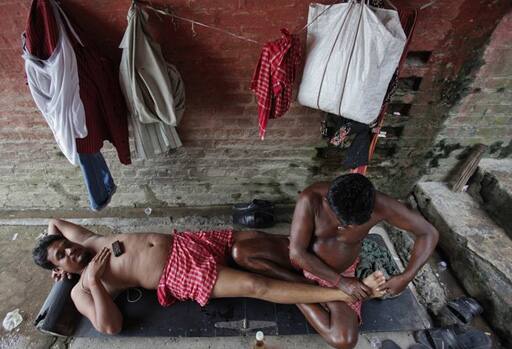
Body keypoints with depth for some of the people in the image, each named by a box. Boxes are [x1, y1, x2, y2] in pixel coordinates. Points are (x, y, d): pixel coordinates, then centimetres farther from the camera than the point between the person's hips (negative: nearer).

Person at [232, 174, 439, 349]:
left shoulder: (380, 205, -28)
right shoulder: (311, 198, -33)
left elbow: (429, 233, -14)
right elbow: (297, 253, -29)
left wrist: (406, 277, -23)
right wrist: (340, 282, -26)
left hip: (340, 274, 0)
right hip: (302, 259, 0)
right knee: (240, 253, -20)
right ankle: (302, 284, -8)